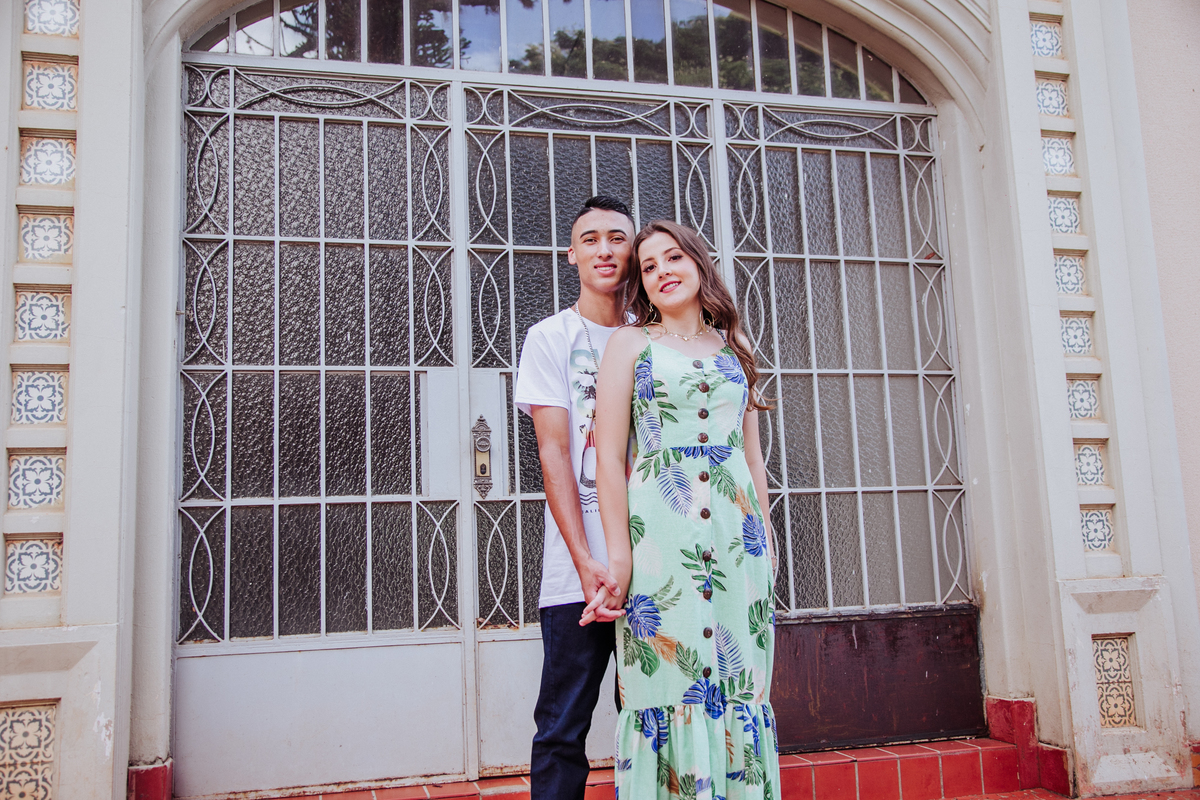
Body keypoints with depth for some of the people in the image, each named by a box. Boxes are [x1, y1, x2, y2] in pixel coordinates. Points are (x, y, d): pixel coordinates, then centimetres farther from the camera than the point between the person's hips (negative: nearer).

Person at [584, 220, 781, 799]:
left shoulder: (733, 349, 17)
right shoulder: (631, 343, 6)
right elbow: (608, 454, -3)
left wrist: (766, 537, 11)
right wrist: (619, 553, -11)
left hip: (738, 528, 4)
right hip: (659, 529, -3)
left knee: (740, 684, 6)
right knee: (667, 685, -2)